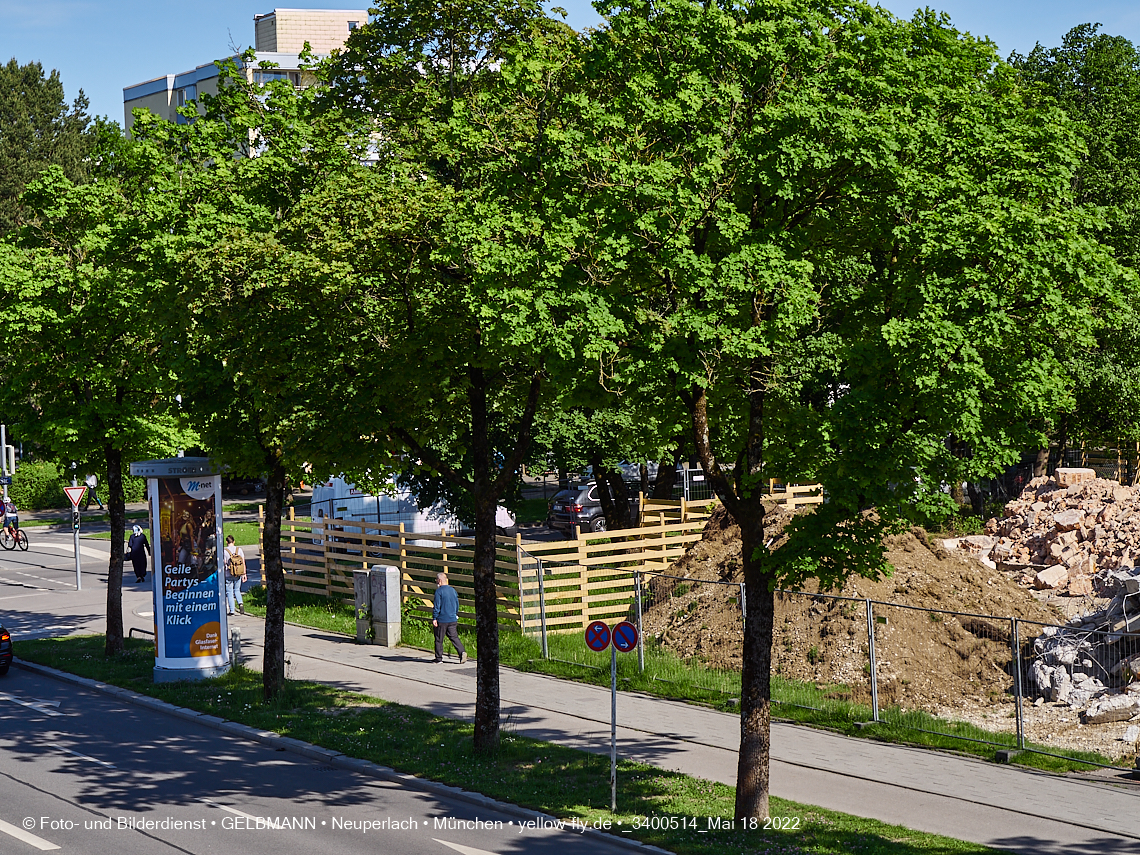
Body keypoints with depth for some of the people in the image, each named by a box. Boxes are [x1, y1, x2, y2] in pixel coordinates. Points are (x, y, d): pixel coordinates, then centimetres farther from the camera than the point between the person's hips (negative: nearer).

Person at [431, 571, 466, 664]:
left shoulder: (439, 591, -11)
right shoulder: (453, 590, 9)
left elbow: (437, 606, -15)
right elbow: (457, 604, 16)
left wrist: (434, 618, -12)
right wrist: (455, 615, 28)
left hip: (442, 619, -6)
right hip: (453, 620, 6)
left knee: (439, 639, 6)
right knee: (454, 637, 6)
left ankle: (438, 658, 12)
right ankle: (462, 652, -14)